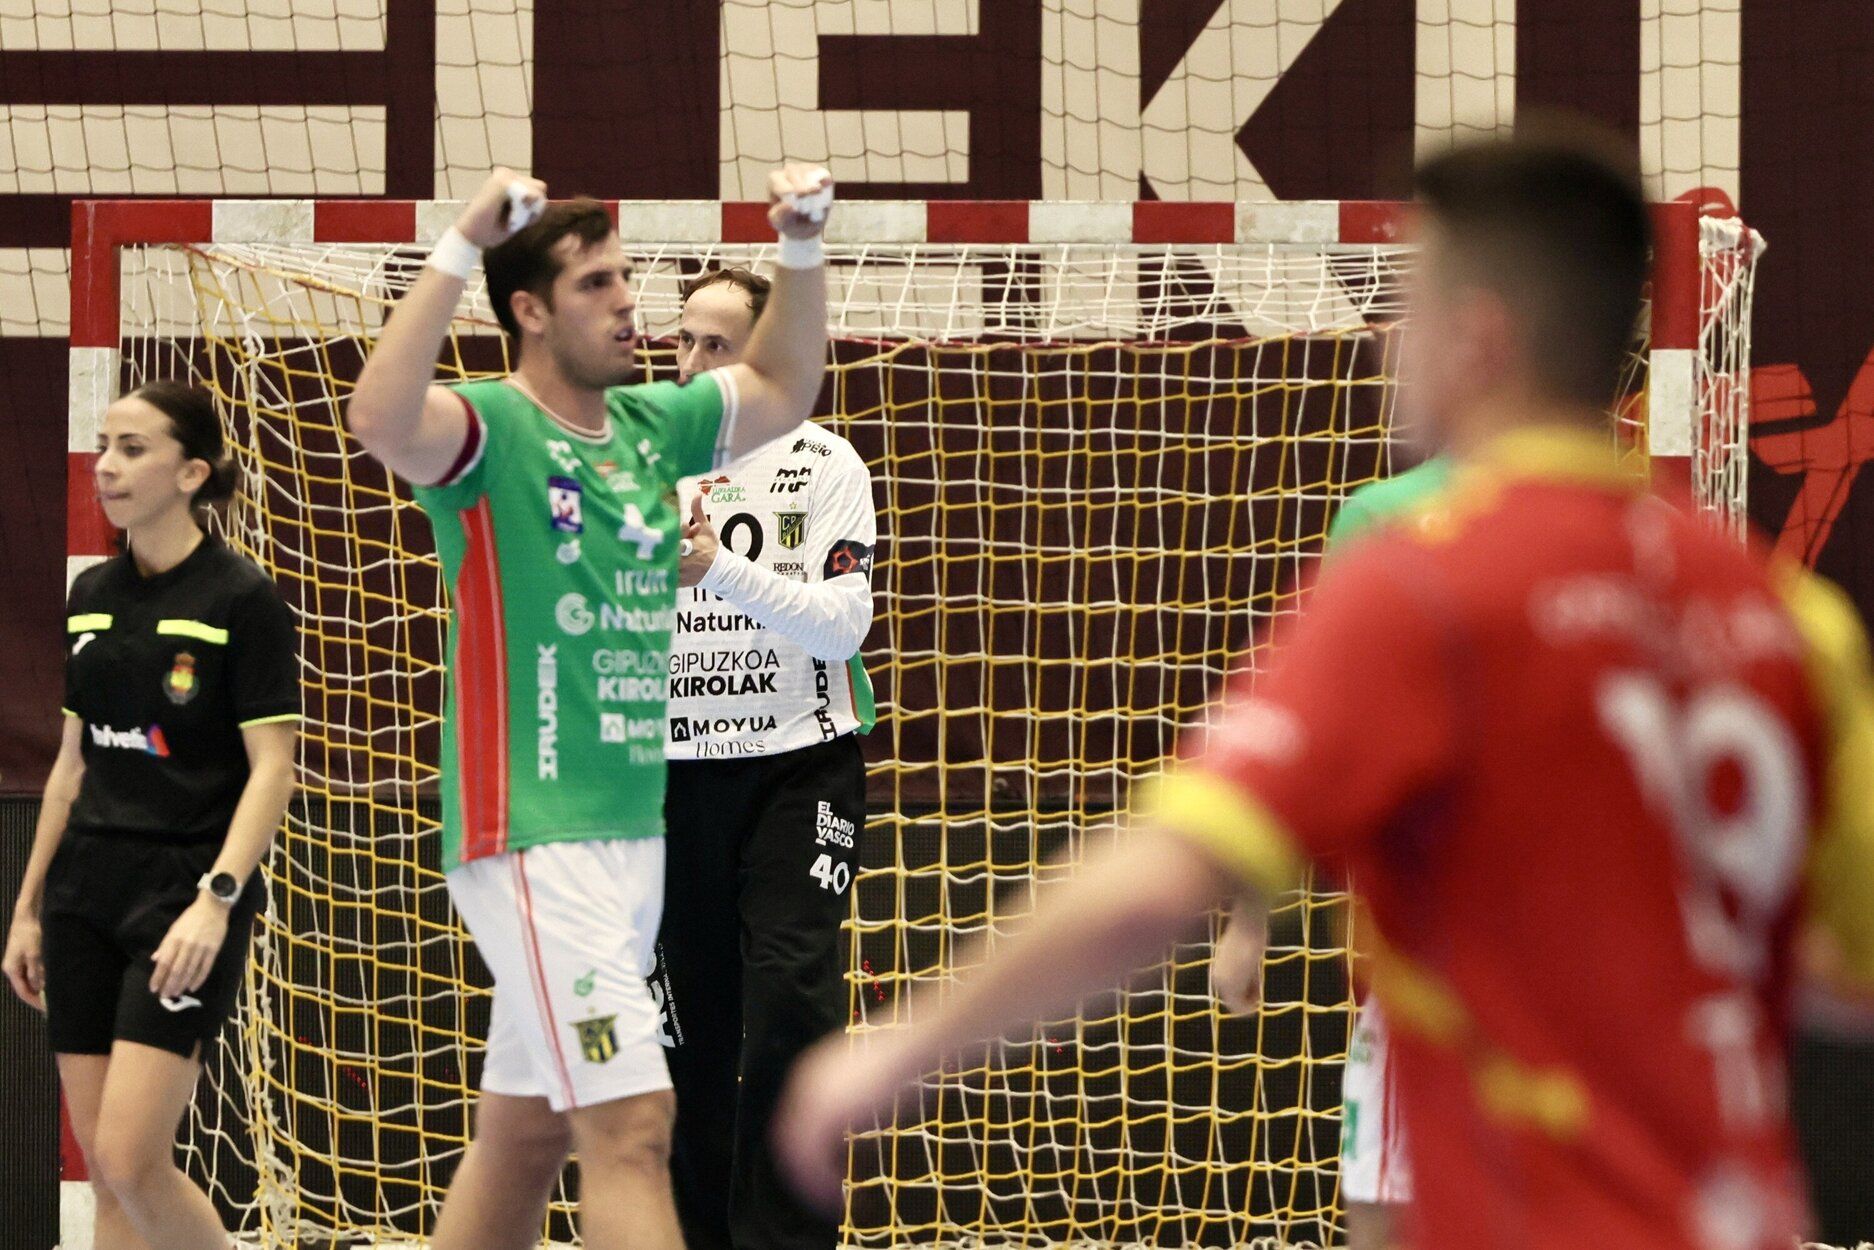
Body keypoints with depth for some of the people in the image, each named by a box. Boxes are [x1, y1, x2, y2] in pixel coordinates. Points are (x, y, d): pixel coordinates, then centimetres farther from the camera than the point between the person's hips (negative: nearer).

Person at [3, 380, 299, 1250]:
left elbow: (271, 768, -12)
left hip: (187, 892, -7)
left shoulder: (241, 600, -8)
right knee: (100, 1161, 3)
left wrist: (216, 897, -23)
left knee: (131, 1160, -14)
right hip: (87, 888, 7)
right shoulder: (92, 597, 11)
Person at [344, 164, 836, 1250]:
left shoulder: (649, 427, 12)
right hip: (534, 844, -8)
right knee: (631, 1122, -16)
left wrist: (803, 252, 12)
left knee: (527, 1132, 14)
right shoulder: (494, 430, -11)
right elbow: (381, 419, -32)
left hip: (634, 832, 8)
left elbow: (783, 389, 27)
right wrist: (460, 248, -34)